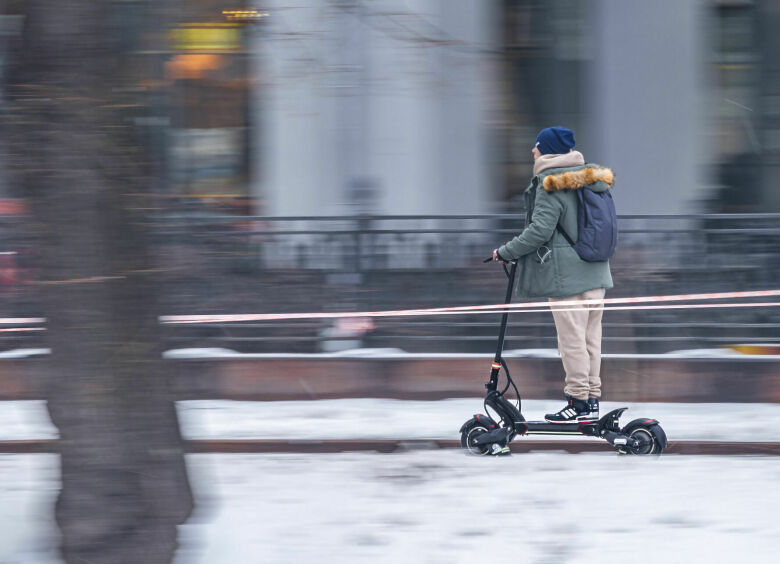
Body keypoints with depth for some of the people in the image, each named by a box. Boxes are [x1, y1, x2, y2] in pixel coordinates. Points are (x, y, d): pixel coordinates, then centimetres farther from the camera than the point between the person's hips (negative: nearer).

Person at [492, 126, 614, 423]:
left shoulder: (552, 185, -13)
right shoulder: (591, 179, 12)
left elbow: (540, 230, -19)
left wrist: (505, 252, -8)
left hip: (566, 275, -8)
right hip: (596, 273, 8)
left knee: (571, 338, -3)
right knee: (591, 337, 11)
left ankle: (578, 401, -1)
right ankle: (592, 400, 14)